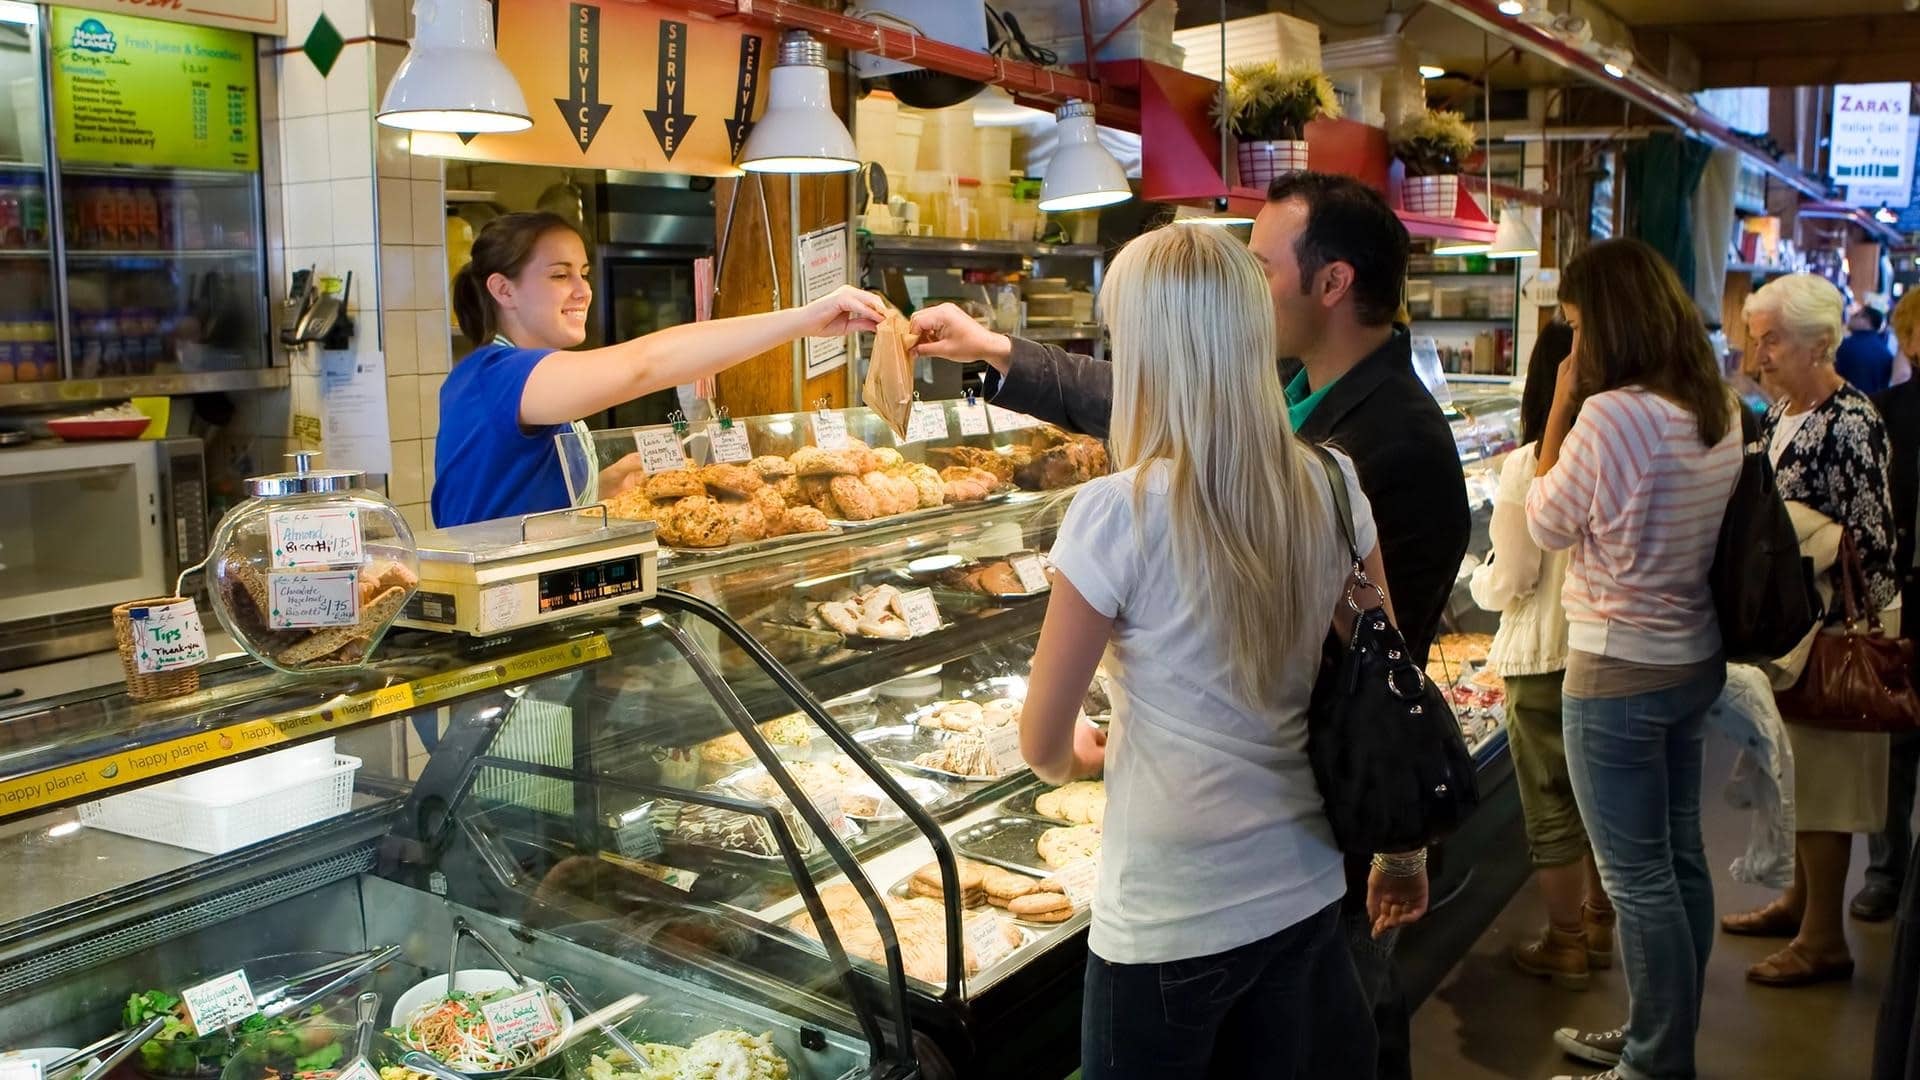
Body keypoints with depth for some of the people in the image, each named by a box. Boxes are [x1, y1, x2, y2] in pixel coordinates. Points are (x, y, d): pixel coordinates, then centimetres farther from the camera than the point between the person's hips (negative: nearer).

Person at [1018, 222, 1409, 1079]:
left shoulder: (1119, 514, -20)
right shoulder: (1333, 489, -6)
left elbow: (1044, 744, -12)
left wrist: (1082, 757, 10)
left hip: (1169, 920, -4)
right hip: (1307, 890, 5)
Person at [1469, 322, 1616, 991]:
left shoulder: (1529, 466, -18)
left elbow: (1510, 582, -14)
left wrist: (1480, 581, 7)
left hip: (1545, 657, -5)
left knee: (1553, 806, 8)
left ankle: (1565, 946, 20)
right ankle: (1600, 927, 34)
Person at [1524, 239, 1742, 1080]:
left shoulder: (1611, 414, -23)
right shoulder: (1718, 412, 4)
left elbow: (1546, 524, -10)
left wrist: (1561, 406, -8)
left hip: (1619, 672, -9)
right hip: (1695, 660, 9)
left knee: (1637, 878, 3)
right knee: (1679, 860, 19)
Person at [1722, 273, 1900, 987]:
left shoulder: (1849, 424, -19)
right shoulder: (1781, 413, 7)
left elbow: (1870, 543, -19)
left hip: (1829, 630, -9)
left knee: (1822, 774, 1)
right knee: (1796, 768, 19)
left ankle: (1823, 939, 14)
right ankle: (1800, 900, 34)